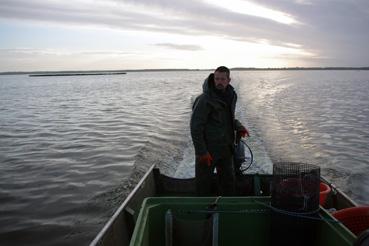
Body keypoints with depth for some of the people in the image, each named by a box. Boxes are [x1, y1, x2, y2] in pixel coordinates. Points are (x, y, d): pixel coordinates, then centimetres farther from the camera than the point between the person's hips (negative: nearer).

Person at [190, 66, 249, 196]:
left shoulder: (231, 96, 4)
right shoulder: (205, 100, -19)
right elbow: (195, 127, -19)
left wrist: (239, 127, -1)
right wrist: (201, 152, -21)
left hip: (226, 148, 7)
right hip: (208, 150, -7)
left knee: (229, 181, 18)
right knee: (204, 182, 6)